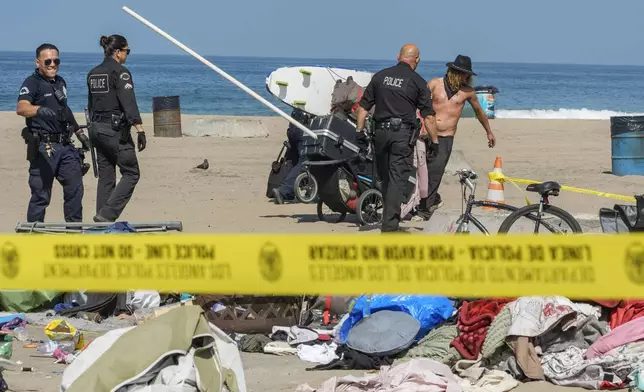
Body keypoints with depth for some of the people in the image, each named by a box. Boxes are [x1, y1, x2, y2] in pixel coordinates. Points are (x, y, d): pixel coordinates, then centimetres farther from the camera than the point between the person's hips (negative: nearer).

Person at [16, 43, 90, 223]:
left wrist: (79, 132, 32)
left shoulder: (60, 82, 16)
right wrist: (40, 110, -46)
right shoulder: (32, 83, -9)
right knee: (41, 194, -5)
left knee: (75, 188, 8)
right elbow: (21, 108, -27)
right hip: (44, 148, -7)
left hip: (65, 146, 7)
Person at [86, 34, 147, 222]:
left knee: (105, 177, 12)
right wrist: (140, 130, -19)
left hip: (97, 129, 8)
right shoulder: (120, 72, -11)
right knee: (131, 173, -1)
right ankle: (107, 214, -13)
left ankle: (102, 219, 10)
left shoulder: (93, 73, 13)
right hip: (115, 130, -8)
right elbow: (129, 103, -18)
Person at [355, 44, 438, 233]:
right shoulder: (417, 82, -2)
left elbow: (364, 106, 9)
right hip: (403, 133, -4)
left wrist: (360, 130, 14)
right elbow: (428, 116, -3)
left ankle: (389, 216, 25)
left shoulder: (380, 76, 9)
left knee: (385, 177, 15)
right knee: (398, 178, -3)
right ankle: (390, 223, -8)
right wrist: (434, 140, 2)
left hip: (380, 132, 4)